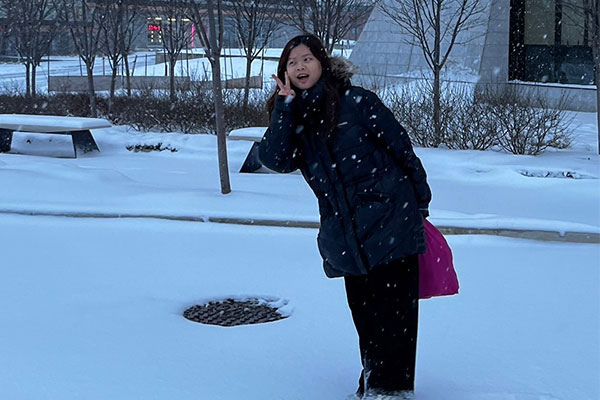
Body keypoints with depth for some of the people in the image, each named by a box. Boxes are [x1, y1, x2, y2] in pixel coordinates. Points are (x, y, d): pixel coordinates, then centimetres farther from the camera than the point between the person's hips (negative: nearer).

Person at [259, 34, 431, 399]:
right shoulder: (292, 119, 10)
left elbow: (402, 148, -1)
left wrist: (421, 203, 2)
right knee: (363, 311, 12)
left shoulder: (356, 101, -4)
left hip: (389, 222, -5)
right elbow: (277, 159, -9)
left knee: (393, 309, -5)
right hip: (346, 236, 5)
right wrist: (285, 105, -11)